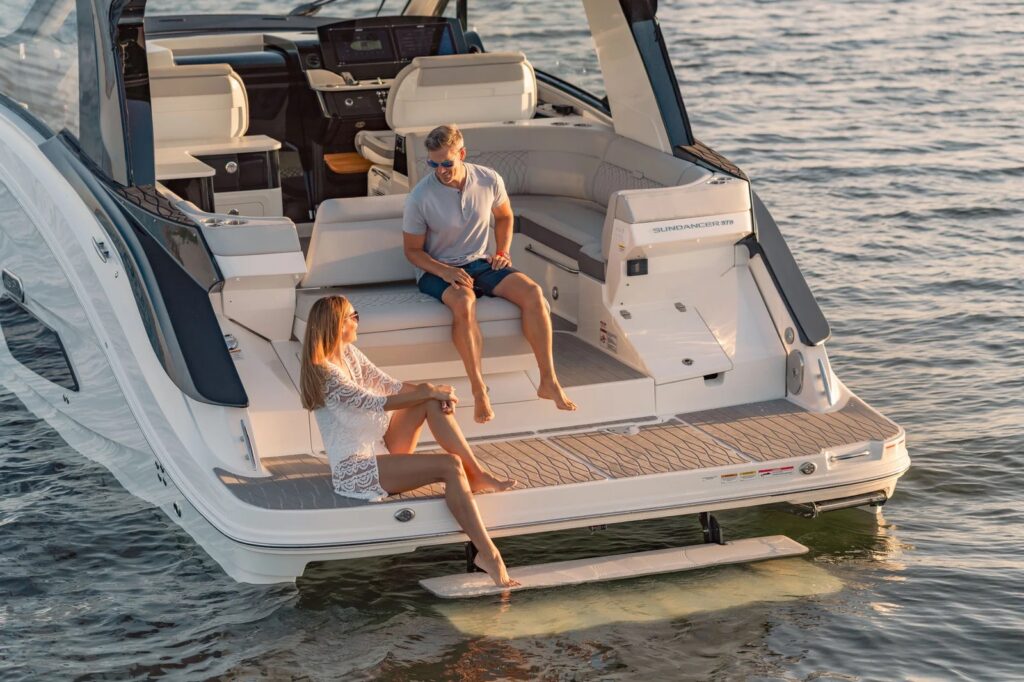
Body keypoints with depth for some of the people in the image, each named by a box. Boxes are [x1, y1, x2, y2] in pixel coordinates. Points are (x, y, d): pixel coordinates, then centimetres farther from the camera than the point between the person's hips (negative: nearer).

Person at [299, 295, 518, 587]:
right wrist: (427, 392, -19)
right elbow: (376, 402, -26)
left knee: (433, 401, -7)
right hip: (356, 470, -9)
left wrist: (432, 391, -12)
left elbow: (391, 385, 6)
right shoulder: (324, 372, -21)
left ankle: (477, 476, -7)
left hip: (379, 449, 9)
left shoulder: (349, 354, 8)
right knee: (450, 466, -25)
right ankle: (487, 553, -27)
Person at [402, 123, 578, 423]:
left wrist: (503, 250, 0)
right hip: (437, 270, -4)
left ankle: (548, 382, -16)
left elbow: (504, 216, 15)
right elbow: (413, 250, -7)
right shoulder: (420, 198, -16)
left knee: (532, 292, -22)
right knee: (463, 303, -39)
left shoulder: (489, 180, -6)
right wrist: (445, 271, -22)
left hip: (479, 262, 4)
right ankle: (478, 391, -31)